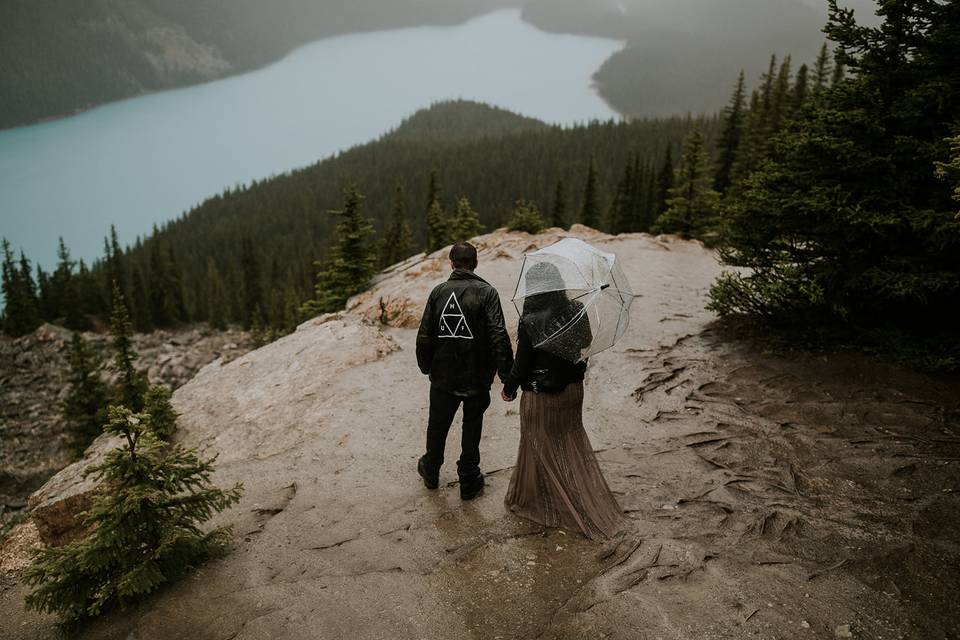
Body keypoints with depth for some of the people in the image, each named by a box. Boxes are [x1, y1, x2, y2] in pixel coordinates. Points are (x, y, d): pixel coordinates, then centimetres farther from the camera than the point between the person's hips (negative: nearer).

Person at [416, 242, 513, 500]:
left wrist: (426, 366, 12)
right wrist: (506, 373, -14)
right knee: (472, 427, 15)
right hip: (477, 377, -2)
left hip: (443, 375, 3)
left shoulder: (439, 291, -3)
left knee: (437, 424, 21)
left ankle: (431, 472, 41)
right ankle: (468, 482, 24)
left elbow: (424, 336, -2)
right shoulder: (486, 292, -11)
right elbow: (499, 336, -19)